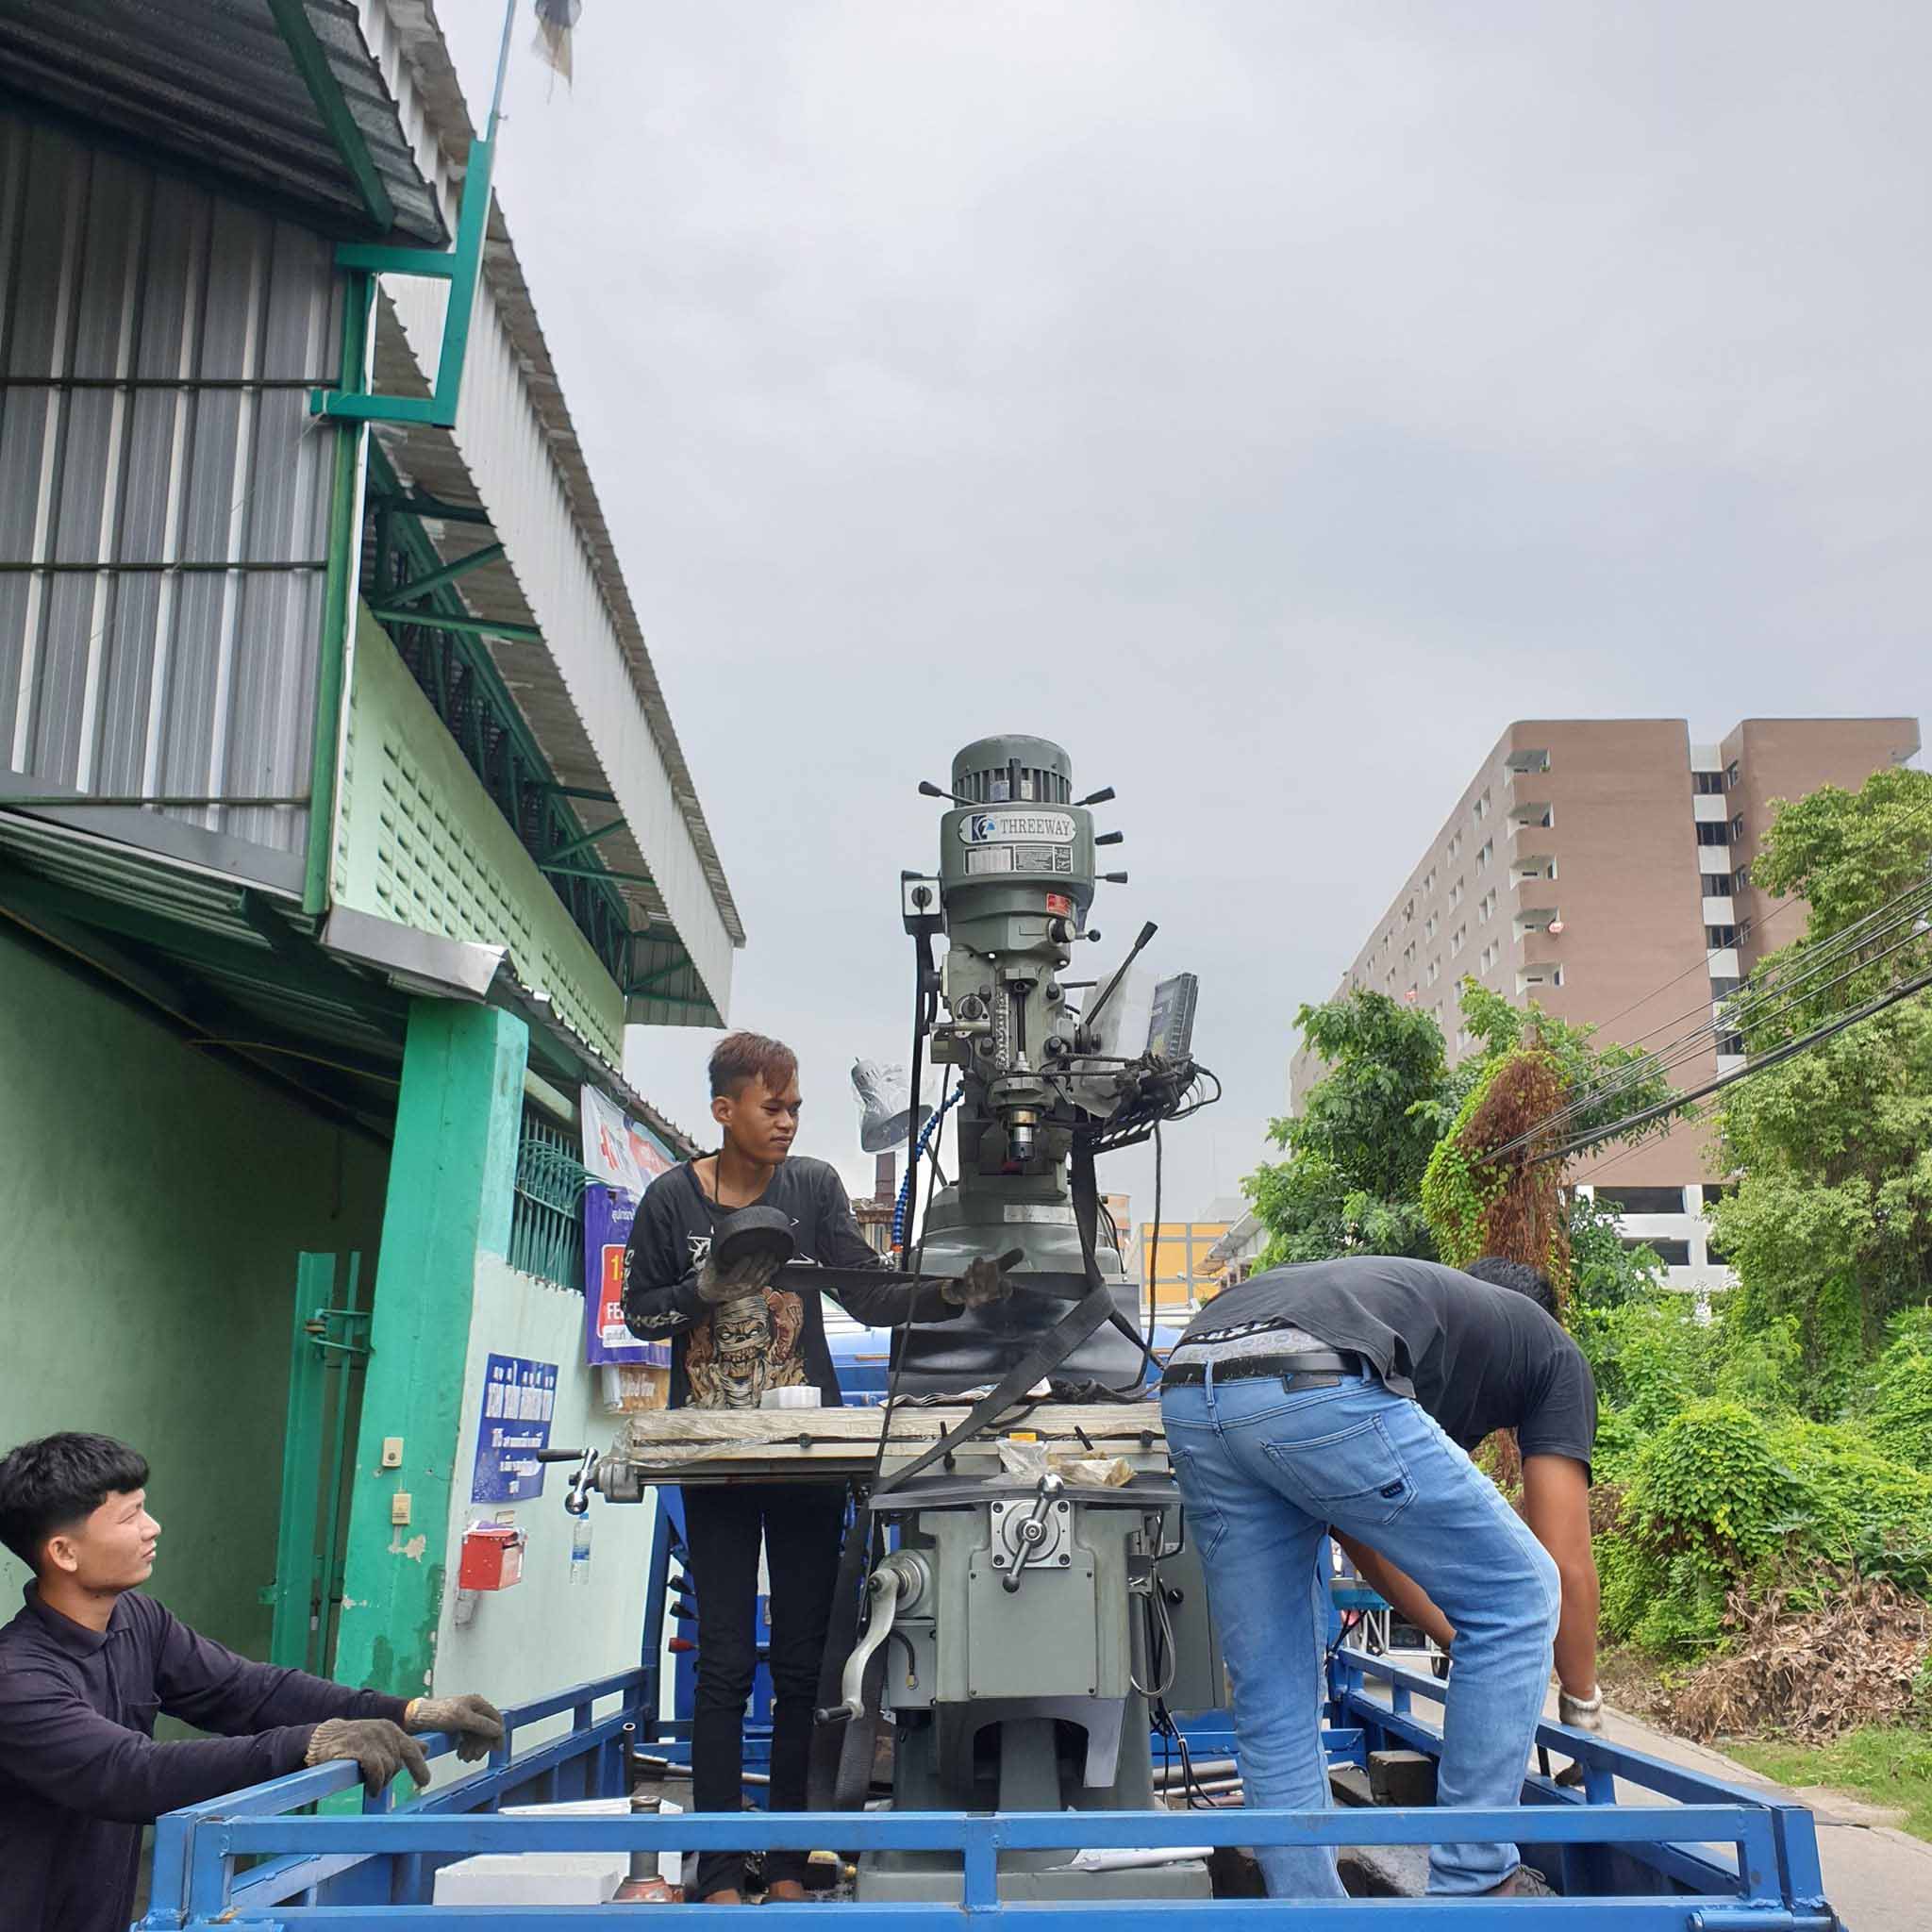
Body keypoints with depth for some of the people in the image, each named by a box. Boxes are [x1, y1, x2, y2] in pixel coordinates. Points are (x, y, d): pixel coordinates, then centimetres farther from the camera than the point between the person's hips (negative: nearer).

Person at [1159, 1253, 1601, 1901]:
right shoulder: (1549, 1345, 29)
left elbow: (1361, 1537, 46)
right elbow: (1569, 1566, 23)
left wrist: (1463, 1641, 56)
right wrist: (1583, 1702, 39)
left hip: (1188, 1396, 7)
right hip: (1316, 1389, -6)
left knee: (1271, 1706, 20)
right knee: (1518, 1595, 16)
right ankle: (1474, 1885, 20)